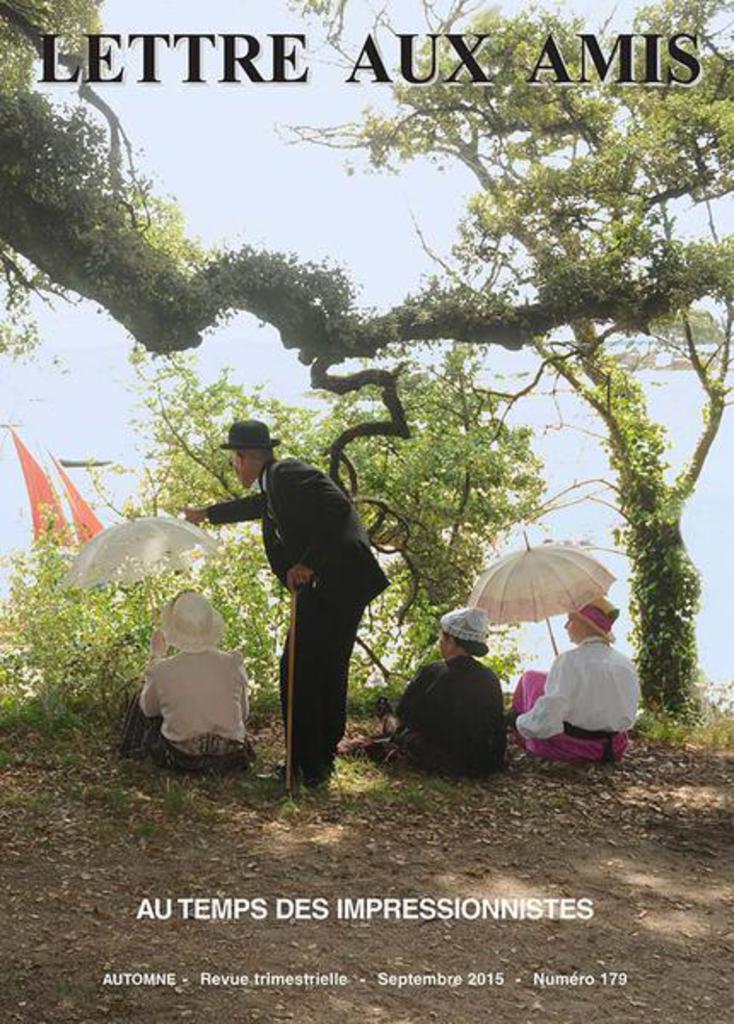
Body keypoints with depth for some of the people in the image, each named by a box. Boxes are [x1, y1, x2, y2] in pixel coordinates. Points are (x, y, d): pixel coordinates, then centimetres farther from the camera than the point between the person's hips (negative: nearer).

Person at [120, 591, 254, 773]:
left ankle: (137, 750, 46)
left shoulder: (162, 671, -20)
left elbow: (148, 710, 4)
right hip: (230, 758, 2)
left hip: (181, 760, -2)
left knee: (139, 701, 26)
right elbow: (243, 714, 0)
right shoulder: (233, 664, -16)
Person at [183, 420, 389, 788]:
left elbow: (338, 509, -22)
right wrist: (207, 513, 56)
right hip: (340, 587, 10)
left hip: (335, 582, -10)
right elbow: (256, 505, 42)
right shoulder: (275, 482, 20)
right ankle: (322, 759, 25)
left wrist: (308, 564, -21)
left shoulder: (286, 472, -11)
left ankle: (306, 767, -3)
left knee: (299, 670, -7)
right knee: (328, 671, 15)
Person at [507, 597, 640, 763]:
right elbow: (628, 718, 7)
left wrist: (519, 722, -6)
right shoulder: (626, 664, -3)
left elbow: (544, 722, -27)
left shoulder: (569, 661, -22)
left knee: (531, 678, 13)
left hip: (570, 748, -6)